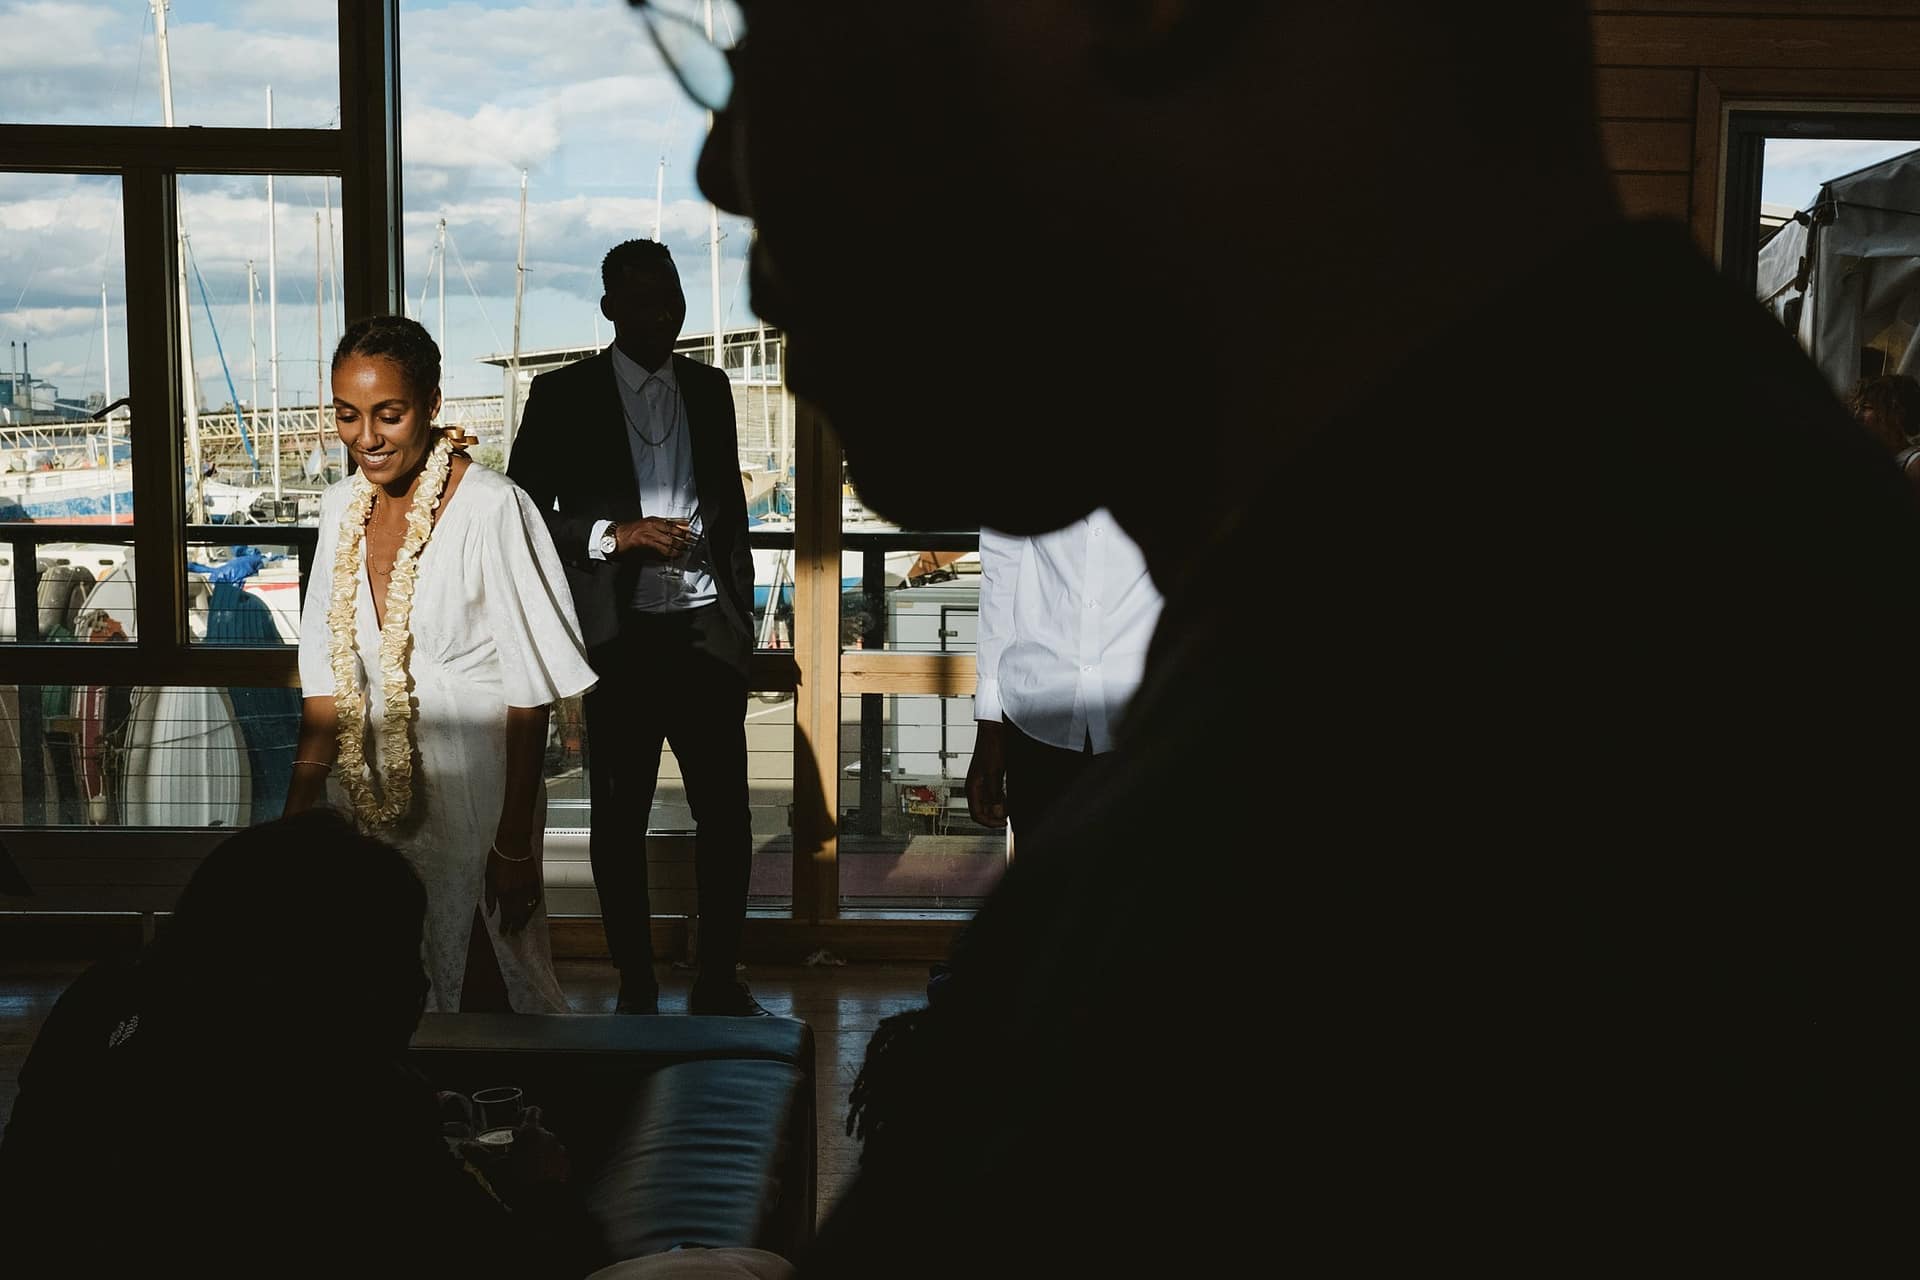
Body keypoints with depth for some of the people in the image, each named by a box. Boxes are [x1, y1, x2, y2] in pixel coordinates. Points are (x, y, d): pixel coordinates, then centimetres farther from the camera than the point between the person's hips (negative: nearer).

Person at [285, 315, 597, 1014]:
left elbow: (529, 693, -14)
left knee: (479, 990, 5)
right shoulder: (341, 507, 4)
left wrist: (515, 846, -14)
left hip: (471, 800, -5)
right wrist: (295, 818, 5)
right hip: (368, 799, 6)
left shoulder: (491, 509, -15)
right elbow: (326, 678, 9)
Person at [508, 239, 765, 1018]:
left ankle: (718, 981, 13)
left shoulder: (709, 389, 13)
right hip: (620, 634, -3)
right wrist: (612, 534, -16)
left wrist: (742, 607, 15)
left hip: (706, 628, 3)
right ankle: (635, 988, 16)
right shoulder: (563, 396, 0)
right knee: (621, 817, 6)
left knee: (726, 810, 0)